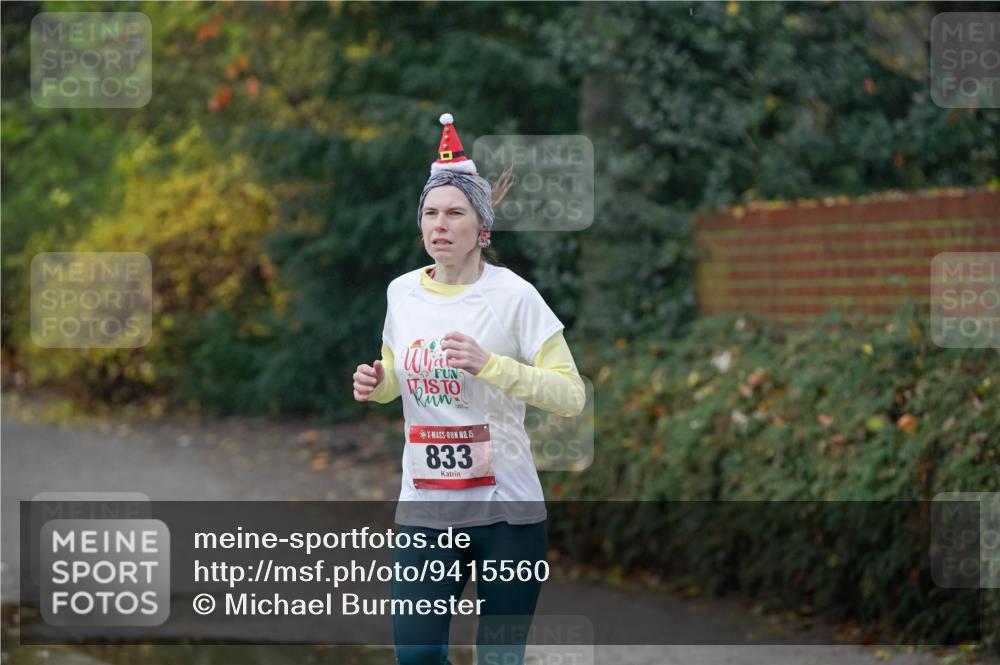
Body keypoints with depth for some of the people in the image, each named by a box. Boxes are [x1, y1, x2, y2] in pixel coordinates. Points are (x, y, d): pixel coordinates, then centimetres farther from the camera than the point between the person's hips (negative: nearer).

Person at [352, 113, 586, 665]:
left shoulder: (513, 296, -10)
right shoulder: (402, 293, 4)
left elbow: (572, 397, -14)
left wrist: (490, 365, -25)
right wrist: (376, 385, -2)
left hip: (507, 510, -3)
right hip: (425, 510, 4)